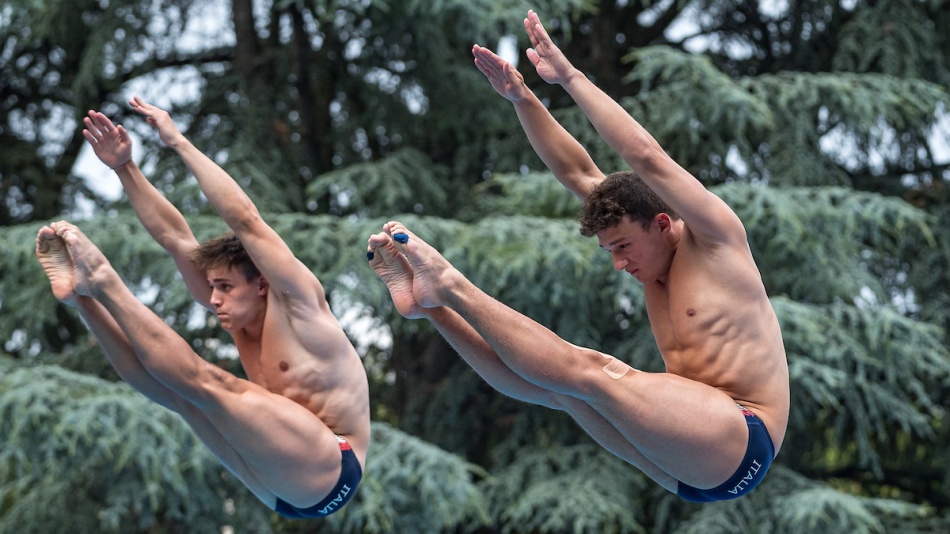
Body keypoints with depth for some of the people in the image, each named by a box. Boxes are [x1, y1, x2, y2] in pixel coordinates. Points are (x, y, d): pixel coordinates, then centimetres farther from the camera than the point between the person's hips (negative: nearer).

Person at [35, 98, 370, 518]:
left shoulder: (298, 308, -6)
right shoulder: (240, 318, 14)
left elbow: (245, 220, -15)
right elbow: (175, 237, 13)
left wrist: (178, 142, -12)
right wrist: (124, 168, 8)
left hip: (329, 476, -8)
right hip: (282, 495, 8)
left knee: (206, 383, -20)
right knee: (178, 390, 3)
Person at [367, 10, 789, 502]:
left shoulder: (716, 240, -2)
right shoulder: (655, 258, 18)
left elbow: (645, 156, -14)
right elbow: (579, 173, 16)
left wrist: (568, 76, -10)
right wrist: (522, 99, 8)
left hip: (740, 447, -8)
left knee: (592, 372, -22)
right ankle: (435, 305, -6)